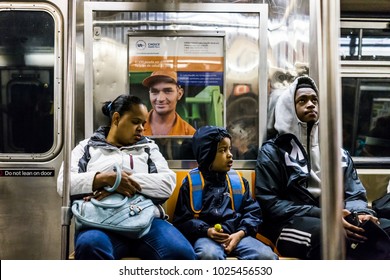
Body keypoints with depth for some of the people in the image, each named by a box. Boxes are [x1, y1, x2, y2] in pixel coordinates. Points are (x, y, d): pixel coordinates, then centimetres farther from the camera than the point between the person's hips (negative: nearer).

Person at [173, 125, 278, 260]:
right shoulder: (191, 182, 8)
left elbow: (252, 211, 13)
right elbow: (182, 219, 6)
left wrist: (241, 233, -6)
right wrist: (207, 231, -11)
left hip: (236, 234, 3)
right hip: (206, 236, -3)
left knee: (268, 256, -24)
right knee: (209, 255, -38)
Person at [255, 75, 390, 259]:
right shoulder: (273, 152, 5)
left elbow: (355, 194, 16)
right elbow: (269, 203, -6)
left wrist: (361, 213, -12)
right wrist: (324, 216, -17)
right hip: (290, 224, -4)